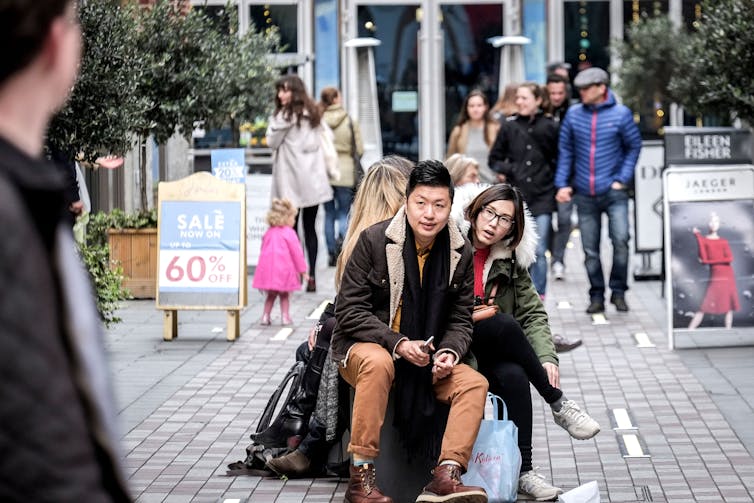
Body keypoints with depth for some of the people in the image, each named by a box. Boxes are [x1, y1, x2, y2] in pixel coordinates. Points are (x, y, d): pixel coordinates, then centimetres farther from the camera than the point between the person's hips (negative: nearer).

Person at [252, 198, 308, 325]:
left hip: (267, 268, 4)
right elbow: (296, 252, -5)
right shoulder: (289, 233, -6)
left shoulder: (268, 233, 12)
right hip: (283, 270, -4)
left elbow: (263, 251, 18)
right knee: (284, 295, 11)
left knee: (271, 295, 17)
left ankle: (265, 316, 12)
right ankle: (285, 317, 9)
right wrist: (302, 270, 2)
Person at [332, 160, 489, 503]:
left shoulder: (461, 253, 0)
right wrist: (397, 344, -24)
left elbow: (461, 319, 7)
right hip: (365, 347, -4)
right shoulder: (374, 240, -12)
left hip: (426, 358, 4)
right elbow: (349, 311, -12)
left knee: (475, 383, -18)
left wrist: (449, 352, -16)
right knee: (378, 363, -38)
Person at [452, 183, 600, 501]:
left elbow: (532, 313, 4)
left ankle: (522, 471, -27)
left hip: (488, 355, 4)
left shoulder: (511, 260, 8)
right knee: (504, 325, -31)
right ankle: (559, 405, -16)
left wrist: (547, 357, -13)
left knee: (514, 376, -30)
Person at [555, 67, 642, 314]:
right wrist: (562, 184, 2)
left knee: (620, 239, -17)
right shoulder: (574, 114, 3)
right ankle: (596, 296, 17)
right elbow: (565, 150, 9)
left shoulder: (620, 114, -3)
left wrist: (622, 179, -2)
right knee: (590, 249, 6)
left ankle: (618, 291, -2)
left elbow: (634, 146, 5)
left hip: (613, 192, -3)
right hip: (584, 194, 3)